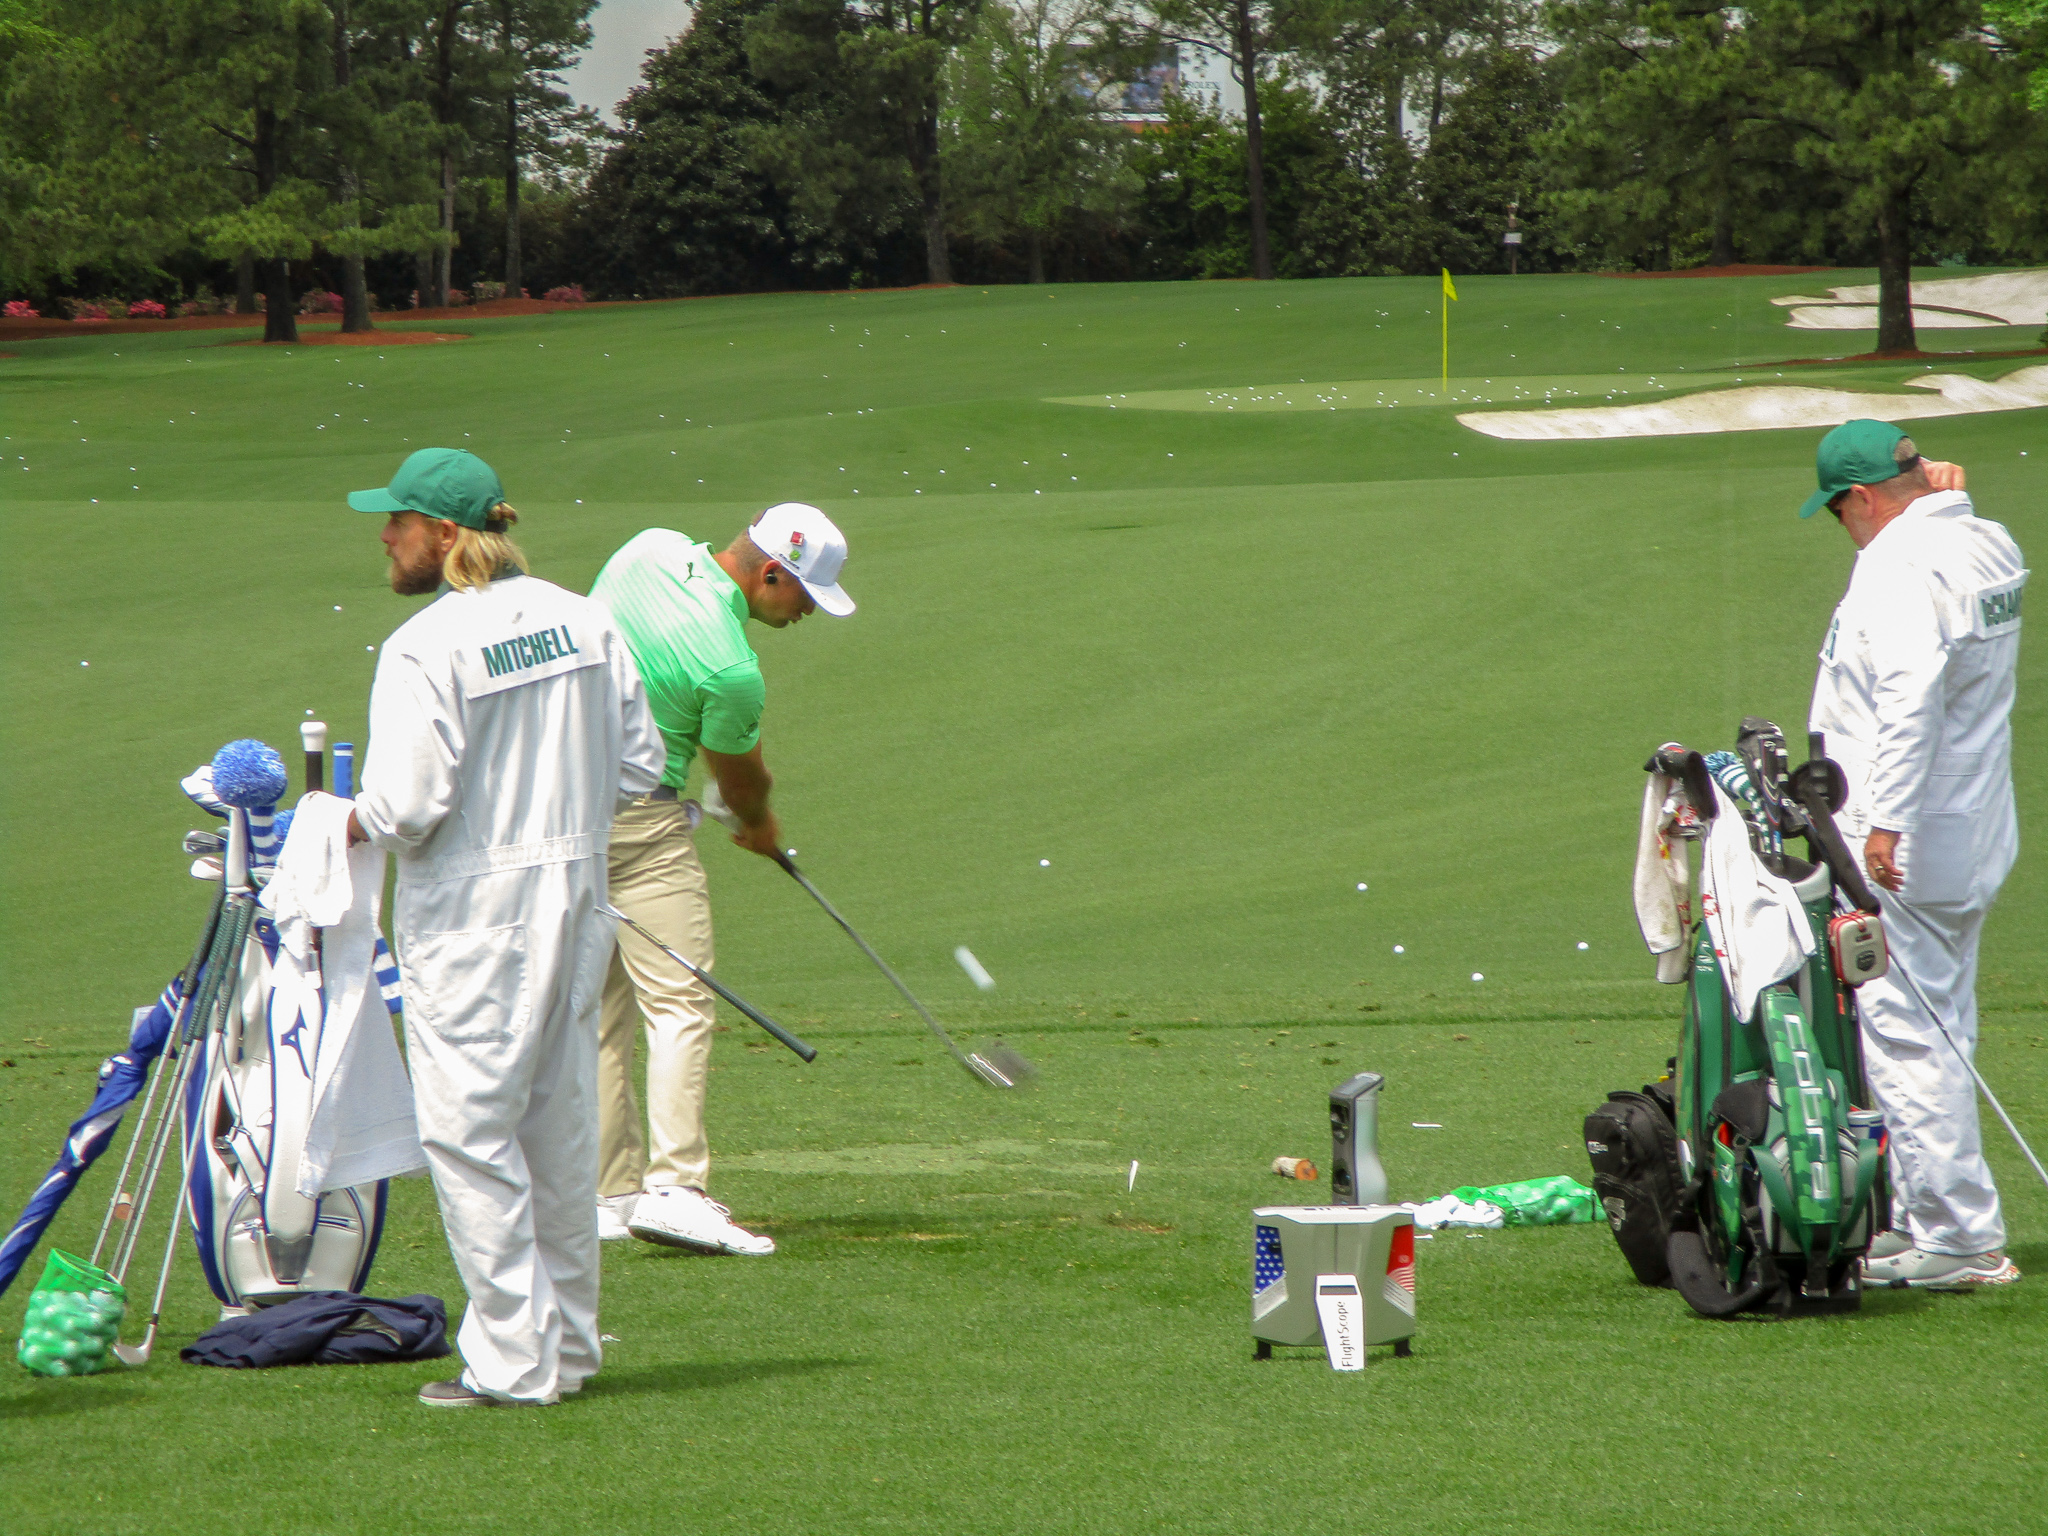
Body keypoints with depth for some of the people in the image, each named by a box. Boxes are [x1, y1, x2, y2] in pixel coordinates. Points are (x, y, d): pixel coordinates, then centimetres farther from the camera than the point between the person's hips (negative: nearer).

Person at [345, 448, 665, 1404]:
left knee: (469, 1129, 0)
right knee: (560, 1126, 15)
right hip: (574, 892, 7)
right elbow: (637, 766, 8)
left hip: (469, 912, -7)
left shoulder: (427, 646, -18)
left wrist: (354, 822, 0)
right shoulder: (583, 619, 3)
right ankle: (567, 1346, 22)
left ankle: (513, 1360, 0)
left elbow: (407, 805, -20)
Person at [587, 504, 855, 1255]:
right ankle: (675, 1186, -19)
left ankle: (611, 1193, 12)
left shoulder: (653, 548, 0)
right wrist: (760, 826, 23)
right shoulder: (731, 669, -20)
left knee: (599, 1010, 11)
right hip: (637, 817, -9)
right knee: (679, 1003, -9)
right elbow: (740, 777, 0)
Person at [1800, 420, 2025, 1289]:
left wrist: (1884, 822, -32)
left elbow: (1912, 695, -28)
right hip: (1978, 840, 10)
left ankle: (1959, 1239, -9)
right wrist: (1944, 497, 17)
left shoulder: (1898, 565, -18)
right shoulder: (1992, 549, 10)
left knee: (1904, 1034, -7)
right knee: (1942, 1031, 17)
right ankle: (1925, 1219, 25)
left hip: (1903, 848, -10)